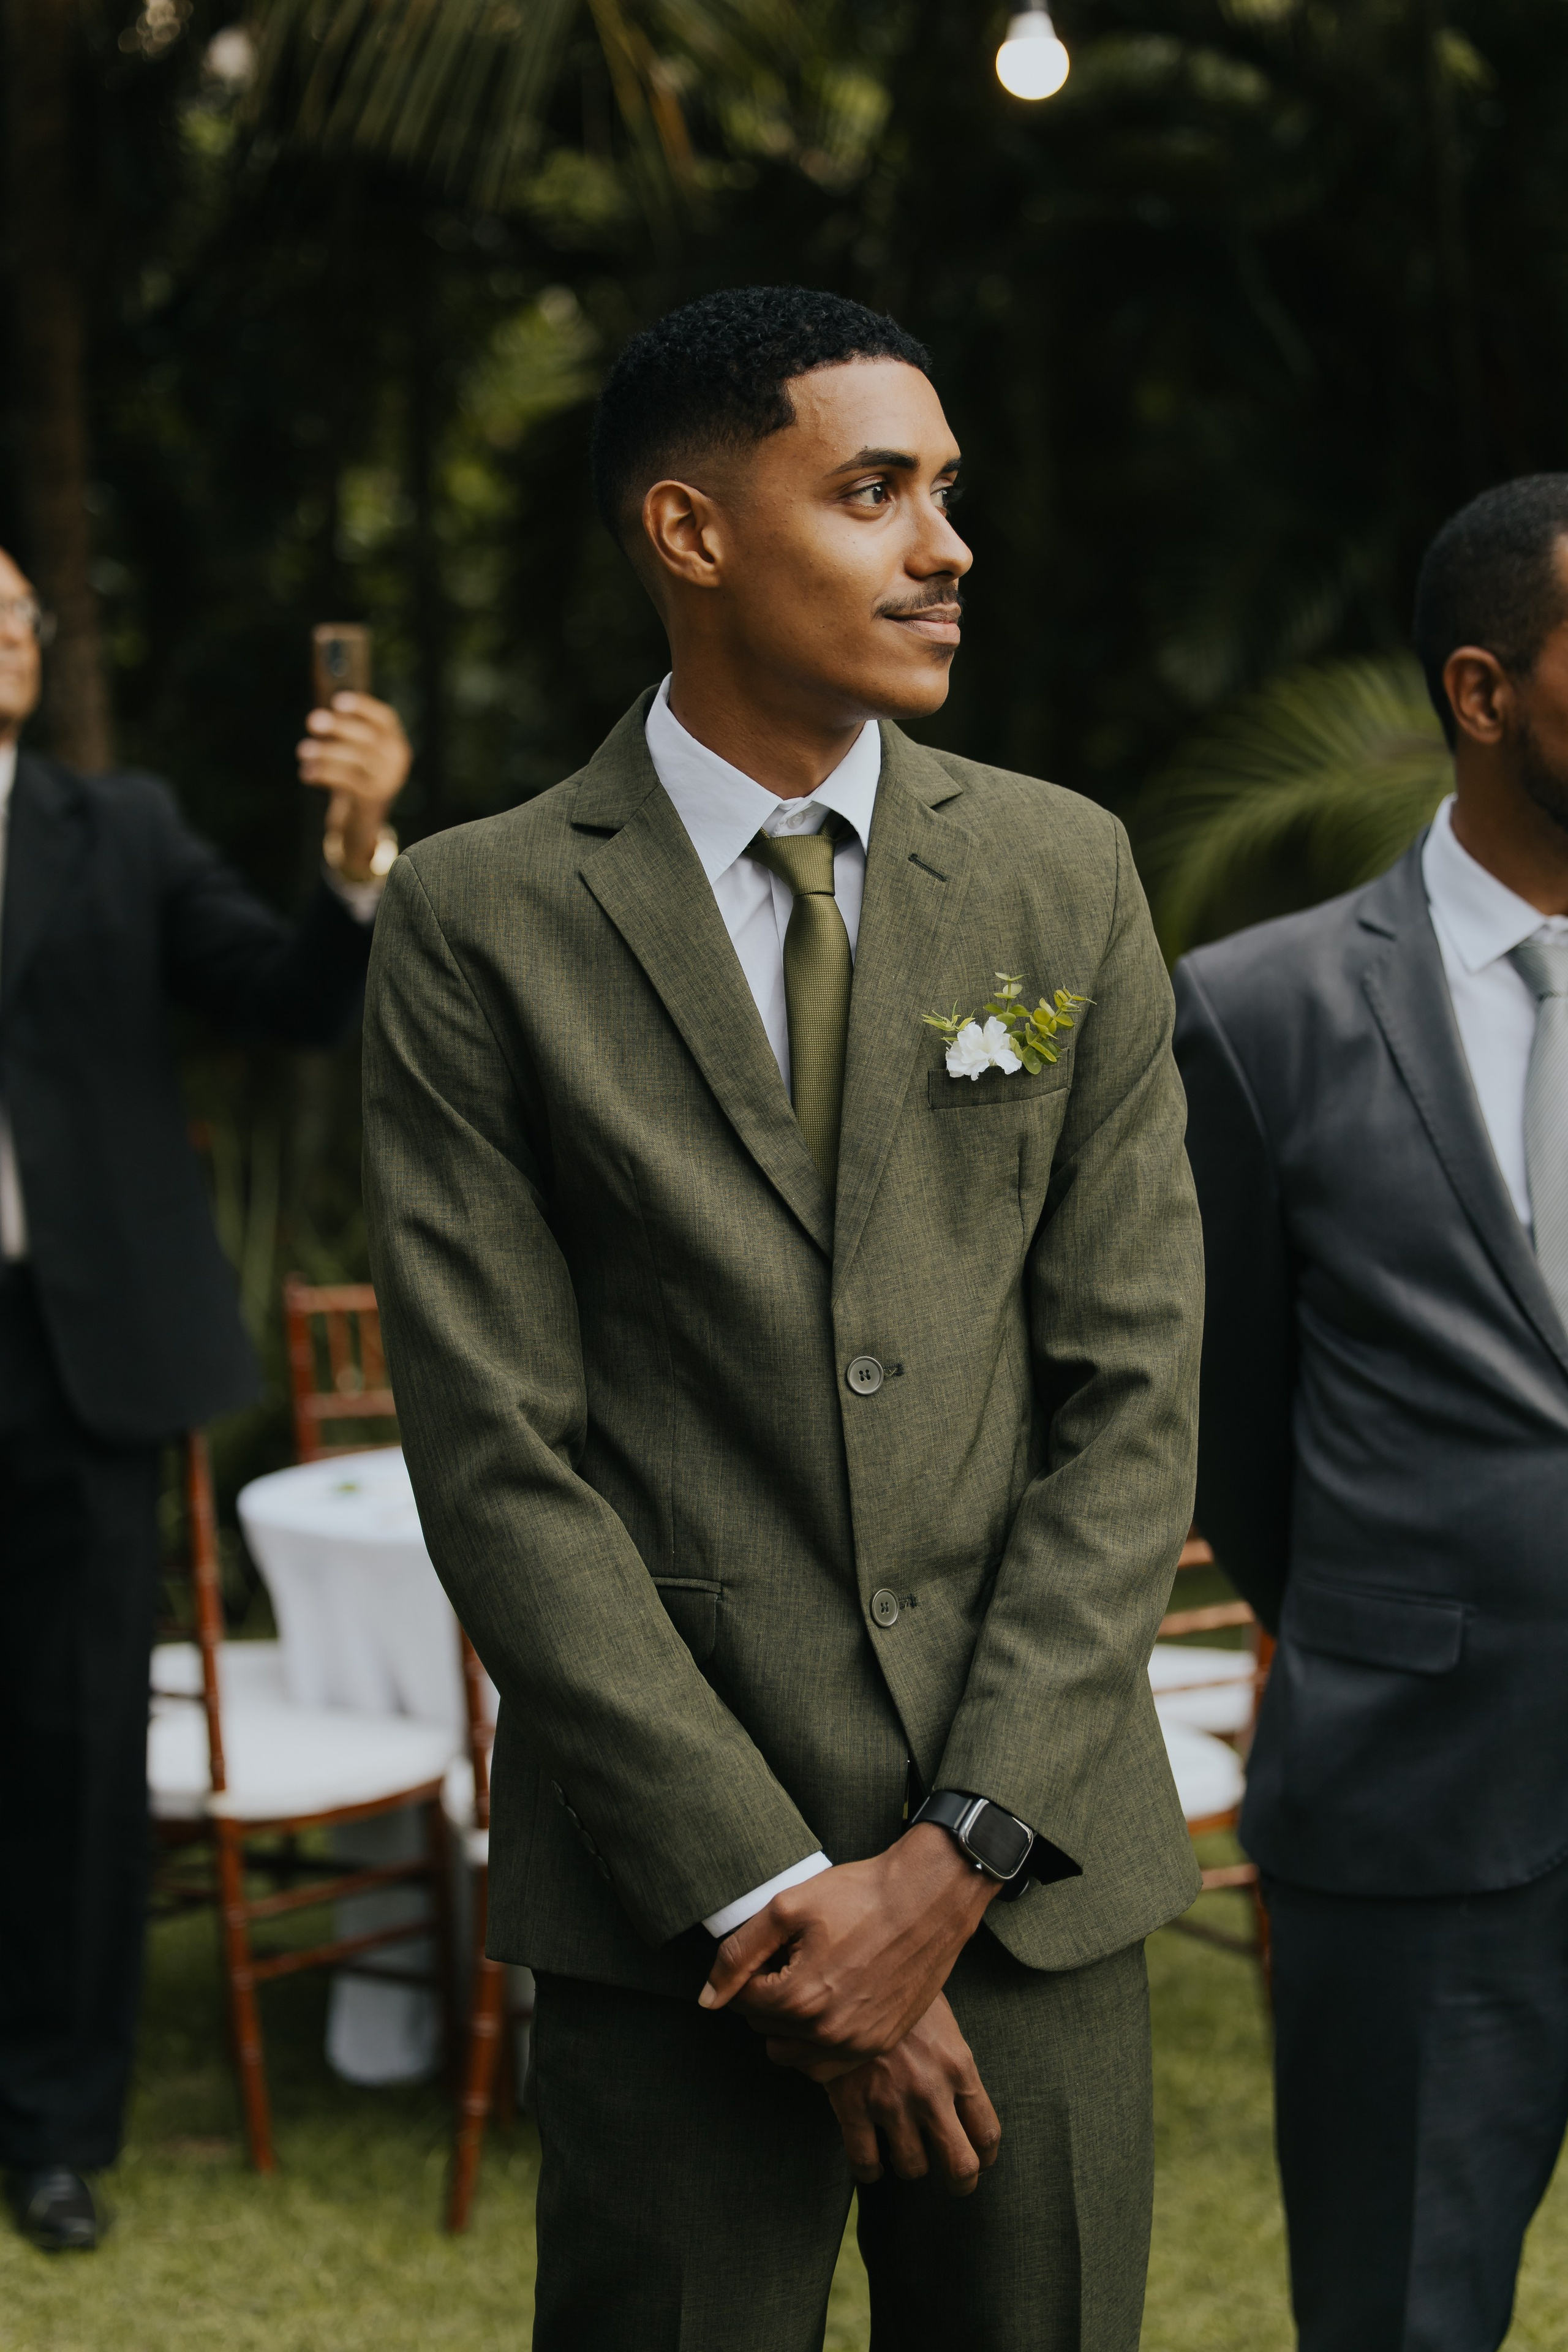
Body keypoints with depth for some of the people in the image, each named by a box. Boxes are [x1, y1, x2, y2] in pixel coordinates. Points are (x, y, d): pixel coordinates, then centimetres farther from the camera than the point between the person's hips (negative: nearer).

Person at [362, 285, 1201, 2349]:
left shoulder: (1064, 876, 5)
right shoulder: (482, 921, -3)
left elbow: (1135, 1389, 1)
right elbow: (497, 1458, -7)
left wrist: (960, 1853, -7)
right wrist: (774, 1888, -11)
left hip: (1038, 1864, 2)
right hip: (669, 1889, -2)